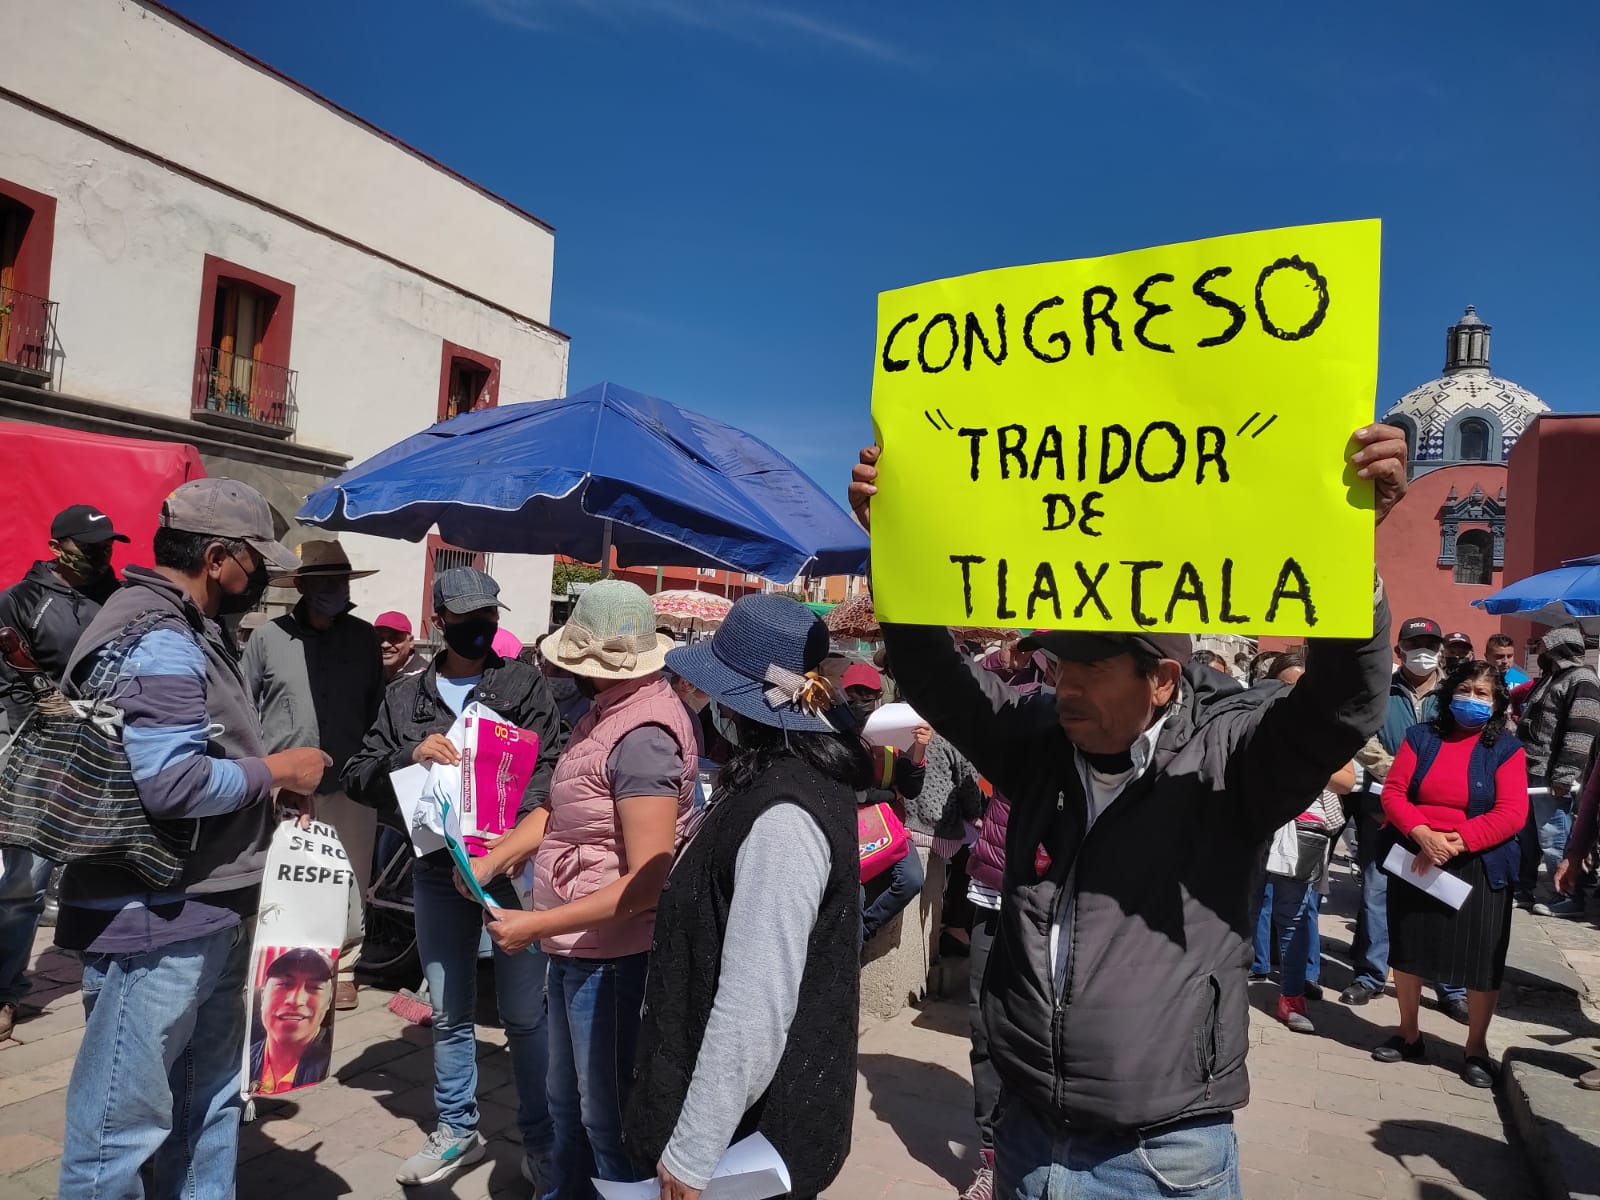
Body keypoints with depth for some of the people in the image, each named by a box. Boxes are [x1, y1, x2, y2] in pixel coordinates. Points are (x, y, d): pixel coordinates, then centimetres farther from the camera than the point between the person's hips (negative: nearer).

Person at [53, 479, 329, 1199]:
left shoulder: (188, 633, 14)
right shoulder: (158, 640, -19)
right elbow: (172, 783, -28)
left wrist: (270, 781, 9)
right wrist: (277, 771, -14)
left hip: (207, 914, 10)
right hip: (157, 922, -10)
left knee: (209, 1106, 20)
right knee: (123, 1123, 5)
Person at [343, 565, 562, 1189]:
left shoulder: (525, 684, -1)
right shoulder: (404, 696, 8)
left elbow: (548, 767, -7)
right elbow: (358, 777, 5)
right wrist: (411, 754, -14)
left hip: (512, 868, -3)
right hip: (437, 871, 3)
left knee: (524, 1013, 4)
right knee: (448, 1014, 16)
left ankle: (540, 1137, 22)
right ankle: (457, 1130, 34)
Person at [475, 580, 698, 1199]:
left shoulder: (642, 735, -26)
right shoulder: (608, 709, 6)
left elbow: (648, 883, -28)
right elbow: (564, 806, 14)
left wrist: (537, 926, -23)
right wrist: (494, 858, 1)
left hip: (611, 954, -10)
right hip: (577, 946, 10)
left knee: (607, 1116, 10)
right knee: (568, 1102, 27)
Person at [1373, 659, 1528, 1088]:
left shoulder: (1506, 748, -1)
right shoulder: (1421, 737, 5)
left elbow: (1511, 813, -11)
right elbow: (1393, 793, -2)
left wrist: (1455, 842, -20)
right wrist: (1423, 835, -18)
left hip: (1479, 868, -2)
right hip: (1415, 861, 2)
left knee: (1482, 959, 2)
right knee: (1407, 948, 11)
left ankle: (1477, 1046, 23)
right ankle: (1408, 1034, 28)